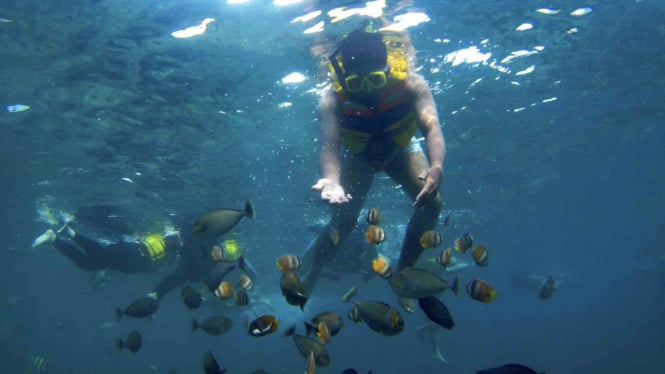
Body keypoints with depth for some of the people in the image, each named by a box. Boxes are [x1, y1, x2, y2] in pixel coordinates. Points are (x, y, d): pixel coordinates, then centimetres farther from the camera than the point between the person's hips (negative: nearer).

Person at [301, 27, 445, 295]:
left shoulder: (411, 84, -36)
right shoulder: (332, 100, -36)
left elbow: (431, 126, -48)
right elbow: (329, 147, -48)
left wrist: (436, 166, -70)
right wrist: (332, 181, -71)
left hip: (400, 149, 1)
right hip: (357, 155, -1)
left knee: (431, 202, -19)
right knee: (344, 218, -8)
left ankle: (402, 272, 0)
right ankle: (311, 276, 17)